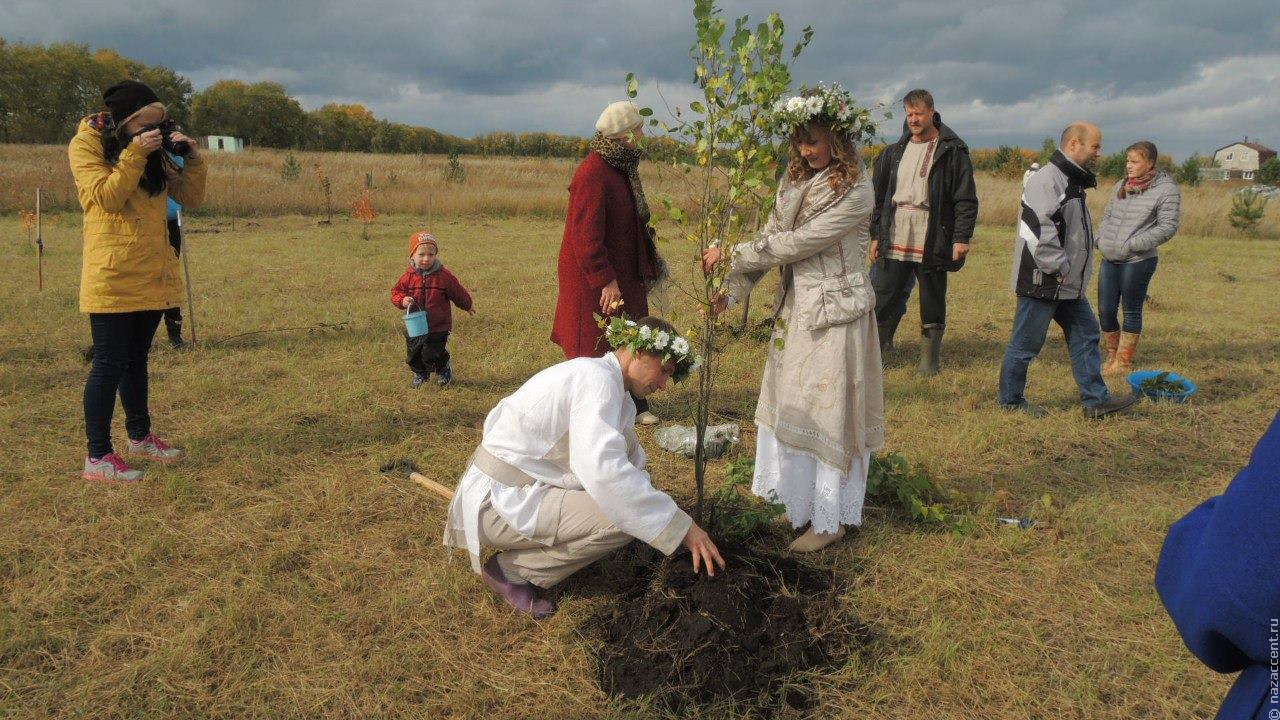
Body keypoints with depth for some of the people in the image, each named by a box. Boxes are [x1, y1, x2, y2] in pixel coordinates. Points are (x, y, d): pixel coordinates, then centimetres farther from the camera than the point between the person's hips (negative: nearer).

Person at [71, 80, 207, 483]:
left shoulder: (155, 151, 11)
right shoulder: (86, 145, -4)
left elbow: (190, 197, 8)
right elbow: (108, 198, -16)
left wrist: (191, 157, -5)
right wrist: (135, 155, -20)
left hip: (153, 274, 6)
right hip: (112, 277, -6)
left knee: (136, 359, 18)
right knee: (109, 364, -5)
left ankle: (139, 436, 31)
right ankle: (98, 457, 1)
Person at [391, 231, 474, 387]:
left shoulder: (444, 276, -11)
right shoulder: (409, 276, -6)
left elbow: (458, 293, 3)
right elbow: (396, 292, 2)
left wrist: (467, 306, 16)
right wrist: (403, 300, -20)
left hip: (438, 327, -3)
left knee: (431, 355, -4)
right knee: (413, 356, 15)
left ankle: (445, 369, 28)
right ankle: (420, 374, 44)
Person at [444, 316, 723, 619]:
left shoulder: (608, 383, 11)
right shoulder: (597, 378, -20)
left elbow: (632, 461, 16)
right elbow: (603, 470, -34)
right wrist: (681, 527, -30)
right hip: (497, 502, -10)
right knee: (626, 518, -20)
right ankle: (510, 570, -3)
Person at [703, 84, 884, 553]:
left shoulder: (855, 192, -17)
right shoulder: (796, 179, 6)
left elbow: (793, 244, -19)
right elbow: (771, 237, 5)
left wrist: (730, 255, -15)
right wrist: (731, 290, -4)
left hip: (835, 312, -7)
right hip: (794, 307, 8)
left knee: (829, 410, 1)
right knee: (789, 405, 14)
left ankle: (831, 518, 16)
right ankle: (802, 502, 30)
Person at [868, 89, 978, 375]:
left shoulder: (952, 151, -1)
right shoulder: (894, 152, 13)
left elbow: (966, 199, -5)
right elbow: (879, 197, 16)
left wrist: (962, 237, -13)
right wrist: (876, 235, 11)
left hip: (932, 243, -3)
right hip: (894, 243, 4)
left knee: (933, 305, 7)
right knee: (883, 301, 3)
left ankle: (929, 360, 19)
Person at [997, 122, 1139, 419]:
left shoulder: (1072, 181, 15)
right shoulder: (1047, 180, -18)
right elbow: (1038, 231, -28)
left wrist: (1071, 272, 17)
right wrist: (1059, 269, -20)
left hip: (1069, 284, 10)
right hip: (1042, 282, -10)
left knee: (1086, 336, 13)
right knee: (1026, 343, 1)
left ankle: (1096, 399, 20)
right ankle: (1011, 400, 15)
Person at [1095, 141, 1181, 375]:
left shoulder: (1166, 190, -8)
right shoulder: (1121, 186, 9)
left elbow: (1168, 226, -12)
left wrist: (1132, 245, -18)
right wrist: (1100, 239, 2)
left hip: (1138, 261, -5)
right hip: (1109, 259, 5)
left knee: (1131, 312, 6)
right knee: (1105, 310, 8)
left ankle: (1123, 362, 17)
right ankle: (1110, 356, 25)